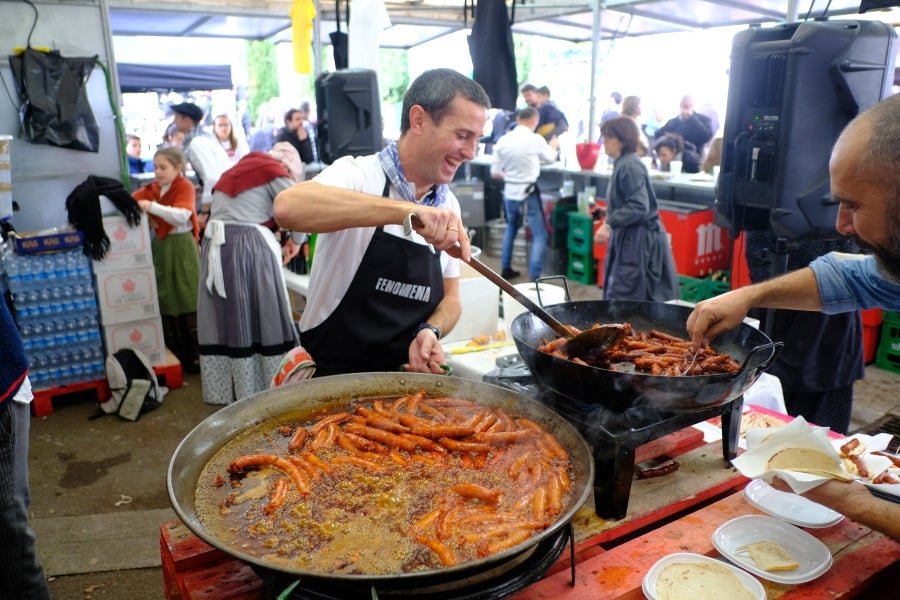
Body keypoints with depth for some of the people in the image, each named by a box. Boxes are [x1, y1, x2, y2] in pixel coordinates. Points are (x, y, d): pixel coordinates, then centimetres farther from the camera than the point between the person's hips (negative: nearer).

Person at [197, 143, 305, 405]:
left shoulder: (239, 167, 23)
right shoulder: (276, 172, 0)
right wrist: (294, 241, 12)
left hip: (215, 244, 7)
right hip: (249, 246, -7)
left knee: (228, 319, 10)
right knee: (260, 319, 1)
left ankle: (223, 388, 17)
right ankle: (269, 387, 7)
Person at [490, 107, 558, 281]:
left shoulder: (503, 140, -2)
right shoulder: (536, 140, -10)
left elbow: (494, 172, 2)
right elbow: (551, 158, 11)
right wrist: (554, 147, 33)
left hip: (509, 191, 5)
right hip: (528, 193, -5)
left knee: (511, 229, 26)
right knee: (540, 235, 3)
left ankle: (505, 269, 31)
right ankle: (534, 277, -4)